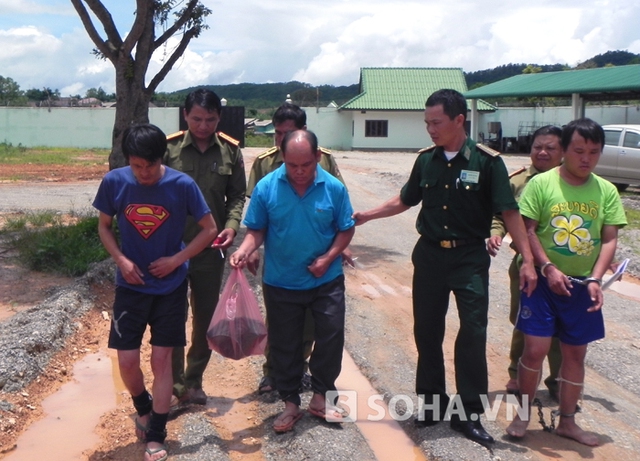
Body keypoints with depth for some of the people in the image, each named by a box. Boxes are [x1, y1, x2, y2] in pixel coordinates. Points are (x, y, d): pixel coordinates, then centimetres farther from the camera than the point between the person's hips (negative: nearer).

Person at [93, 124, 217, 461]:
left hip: (170, 286, -1)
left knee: (161, 359, 3)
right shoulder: (114, 182, -10)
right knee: (127, 361, 2)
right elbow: (104, 226, 5)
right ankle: (143, 408, 35)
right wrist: (121, 259, -11)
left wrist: (175, 260, -13)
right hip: (130, 285, 2)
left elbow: (210, 229, -5)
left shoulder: (182, 185, -15)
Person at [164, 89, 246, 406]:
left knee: (206, 319, 13)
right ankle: (175, 386, 17)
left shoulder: (230, 151, -2)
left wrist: (232, 225, -12)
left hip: (211, 249, 2)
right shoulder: (169, 147, -7)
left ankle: (194, 382, 30)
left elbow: (237, 195, 5)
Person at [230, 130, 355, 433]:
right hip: (280, 283, 0)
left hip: (326, 281, 0)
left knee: (331, 337, 7)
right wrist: (244, 250, -23)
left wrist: (329, 257, -15)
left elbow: (346, 230, -2)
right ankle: (290, 403, 28)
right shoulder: (266, 187, -10)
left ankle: (321, 396, 29)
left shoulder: (334, 188, -10)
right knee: (284, 345, 10)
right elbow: (256, 230, -4)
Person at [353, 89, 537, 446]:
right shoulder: (426, 160, 1)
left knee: (473, 333, -2)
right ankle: (433, 401, 26)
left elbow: (510, 212, -11)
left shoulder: (487, 161, -11)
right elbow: (405, 201, 14)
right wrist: (366, 215, 9)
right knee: (427, 331, 10)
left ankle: (469, 413, 12)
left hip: (470, 259, -4)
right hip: (429, 255, 4)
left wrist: (528, 260, -15)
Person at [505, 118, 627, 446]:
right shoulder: (541, 183, -8)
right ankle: (523, 413, 19)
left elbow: (609, 239, 0)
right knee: (535, 349, -3)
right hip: (544, 281, -3)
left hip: (583, 286, 4)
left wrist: (595, 280, -12)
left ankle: (567, 421, 27)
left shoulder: (606, 191, 1)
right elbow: (527, 230, -9)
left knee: (576, 353, 11)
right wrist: (548, 268, -18)